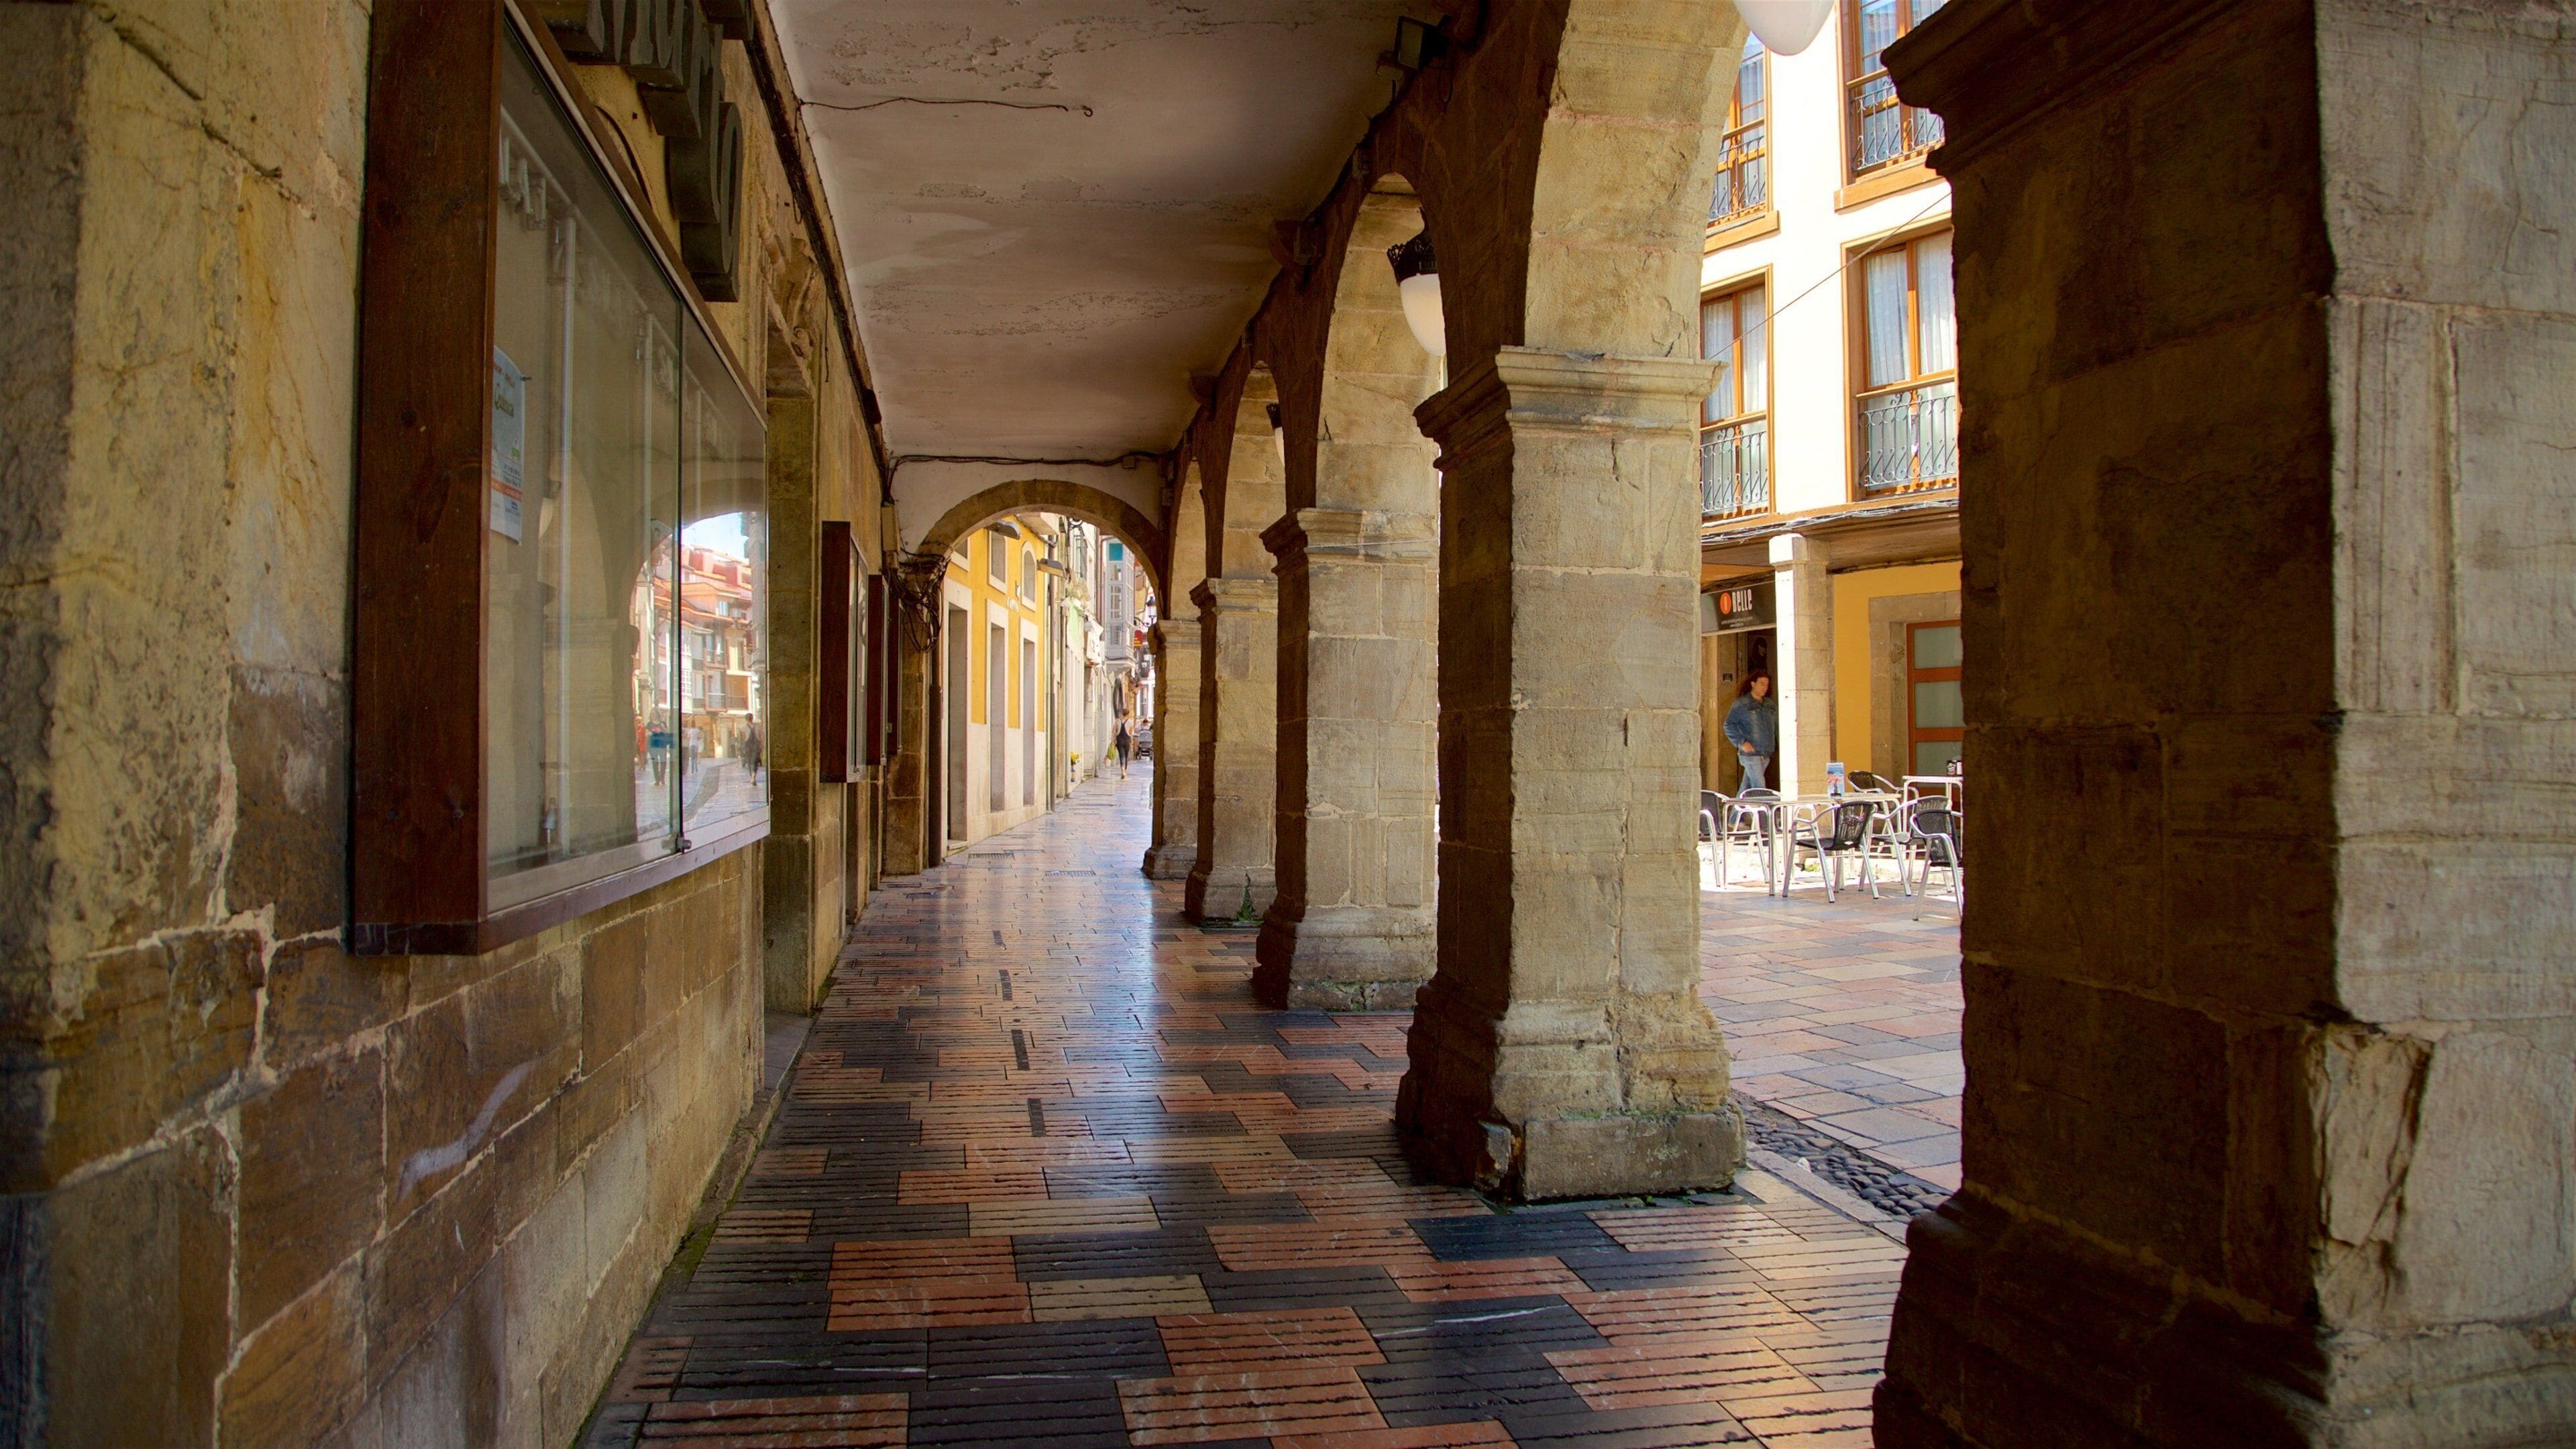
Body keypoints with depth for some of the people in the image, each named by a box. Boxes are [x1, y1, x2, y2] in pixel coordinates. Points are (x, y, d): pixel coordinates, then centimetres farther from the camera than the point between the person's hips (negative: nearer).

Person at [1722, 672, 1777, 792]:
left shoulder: (1770, 705, 15)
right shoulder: (1741, 704, -3)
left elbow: (1777, 727, 20)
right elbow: (1729, 725, -6)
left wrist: (1781, 745, 7)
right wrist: (1741, 742, -16)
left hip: (1766, 754, 6)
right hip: (1750, 754, -6)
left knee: (1747, 787, 9)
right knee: (1759, 787, -12)